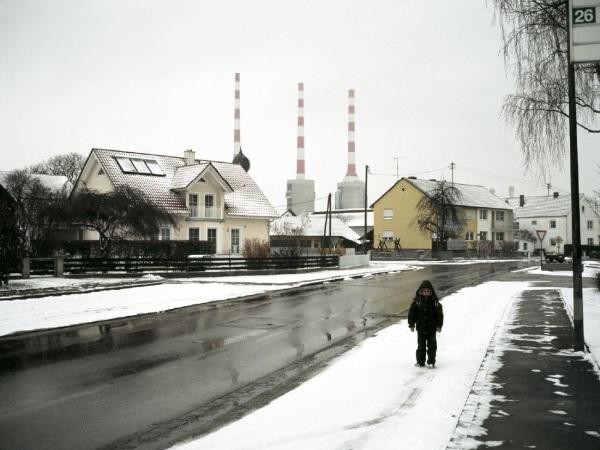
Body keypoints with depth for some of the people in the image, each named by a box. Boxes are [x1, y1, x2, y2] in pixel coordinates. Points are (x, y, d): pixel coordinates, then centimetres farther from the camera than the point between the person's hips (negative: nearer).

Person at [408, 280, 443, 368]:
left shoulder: (435, 302, -5)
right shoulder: (417, 302, -4)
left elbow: (439, 314, 0)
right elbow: (412, 313, 1)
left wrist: (439, 325, -3)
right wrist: (411, 324, -1)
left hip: (431, 328, 0)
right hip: (420, 328, 1)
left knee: (432, 345, 5)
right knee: (421, 345, 9)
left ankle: (431, 362, 15)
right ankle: (420, 361, 19)